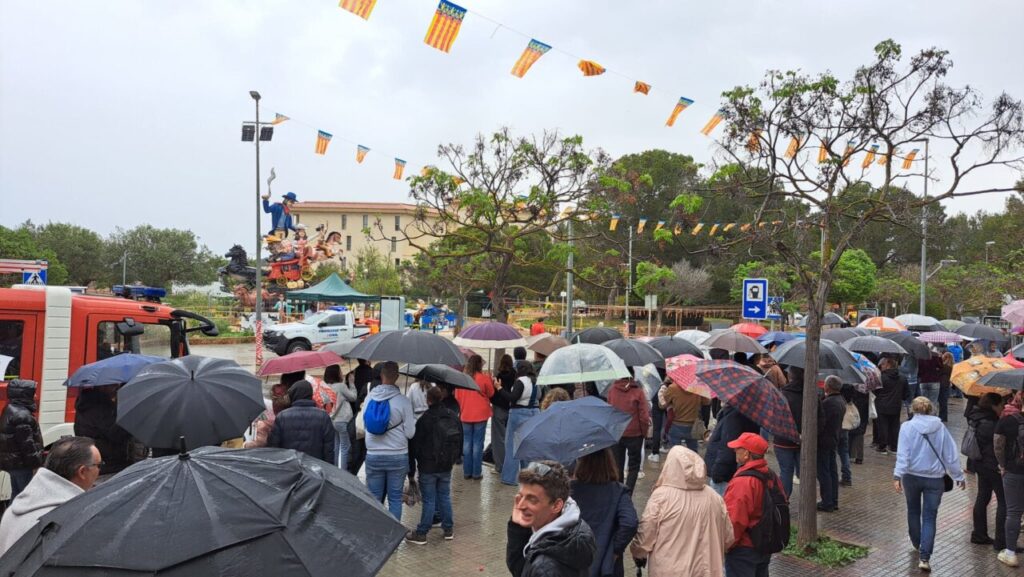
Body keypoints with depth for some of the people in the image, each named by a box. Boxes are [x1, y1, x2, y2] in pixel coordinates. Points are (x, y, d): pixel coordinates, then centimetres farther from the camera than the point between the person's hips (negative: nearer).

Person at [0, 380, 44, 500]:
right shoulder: (22, 415, -23)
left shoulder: (10, 410, 10)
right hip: (21, 463, -10)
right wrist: (36, 463, -16)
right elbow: (27, 444, -23)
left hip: (11, 461, 10)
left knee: (17, 493, 18)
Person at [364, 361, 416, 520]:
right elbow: (410, 433, -8)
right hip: (398, 456, -2)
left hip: (373, 456, 2)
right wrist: (414, 421, 10)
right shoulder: (403, 401, -12)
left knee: (374, 498, 11)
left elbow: (363, 425, 3)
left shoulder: (370, 397, -4)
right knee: (395, 498, 8)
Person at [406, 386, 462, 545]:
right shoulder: (453, 417, 2)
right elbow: (460, 442, 11)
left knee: (429, 500, 0)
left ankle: (421, 534, 7)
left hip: (428, 466, -5)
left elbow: (416, 443, -11)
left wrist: (413, 461, 3)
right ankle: (448, 529, 22)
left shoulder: (424, 419, -17)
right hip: (446, 466, 5)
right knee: (445, 497, 16)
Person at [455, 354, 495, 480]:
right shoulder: (484, 378, -11)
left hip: (465, 415, 3)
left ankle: (467, 472, 12)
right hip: (480, 414, -3)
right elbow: (491, 393, 2)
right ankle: (476, 472, 4)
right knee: (478, 443, 2)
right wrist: (490, 380, 13)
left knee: (467, 443, 10)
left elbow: (457, 396, 7)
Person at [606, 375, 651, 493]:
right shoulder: (638, 391, -12)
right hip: (634, 434, -3)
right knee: (634, 466, 10)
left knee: (617, 465, 15)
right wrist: (644, 432, 3)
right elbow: (644, 415, -11)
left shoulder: (612, 390, -3)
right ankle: (628, 491, -6)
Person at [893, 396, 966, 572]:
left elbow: (903, 454, -16)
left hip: (912, 476, -1)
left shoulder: (907, 427, -8)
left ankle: (917, 543, 39)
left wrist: (898, 475, -17)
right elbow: (951, 454, 3)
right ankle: (924, 557, -6)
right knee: (929, 517, 3)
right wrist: (958, 476, 12)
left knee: (913, 510, 22)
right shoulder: (940, 427, -1)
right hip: (934, 478, 1)